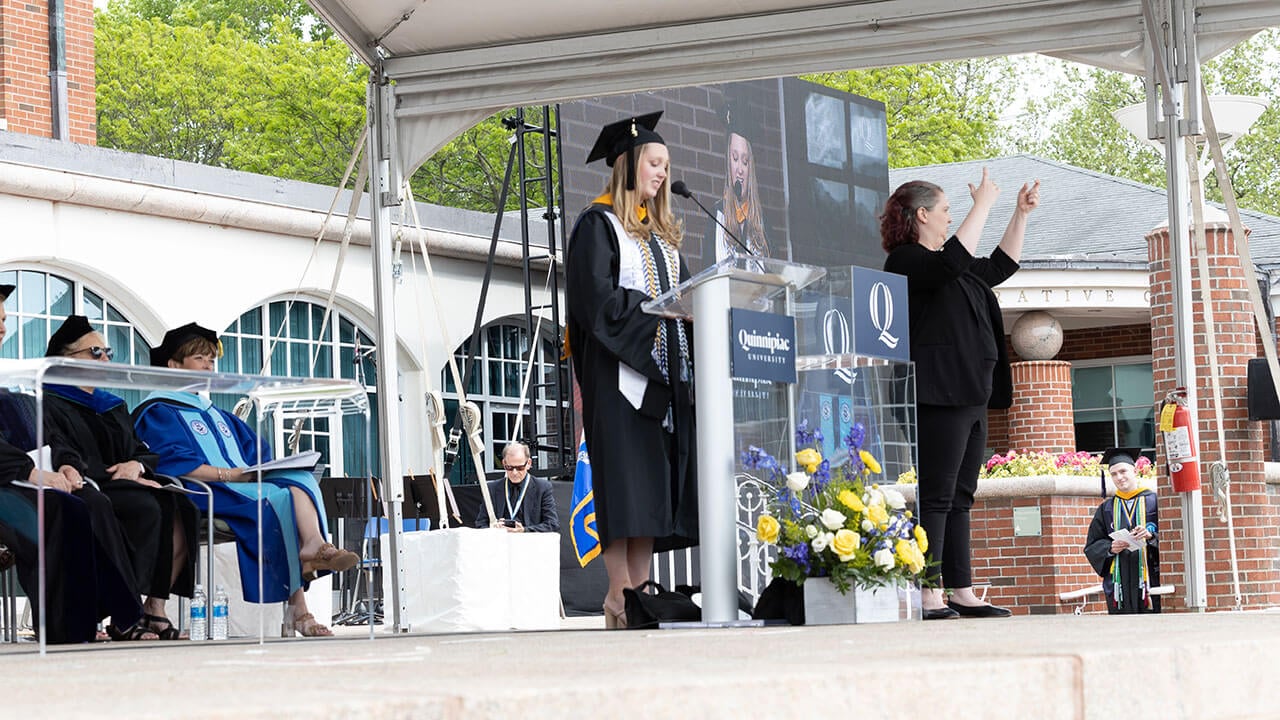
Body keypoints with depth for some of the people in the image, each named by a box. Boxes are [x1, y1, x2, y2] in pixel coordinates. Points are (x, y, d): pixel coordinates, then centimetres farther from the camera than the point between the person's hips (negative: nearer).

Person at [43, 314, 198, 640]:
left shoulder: (113, 406, 27)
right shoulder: (51, 405, 4)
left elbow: (145, 453, 20)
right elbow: (64, 461, -12)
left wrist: (136, 465, -4)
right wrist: (113, 476, -25)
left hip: (124, 486, 7)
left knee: (180, 510, -24)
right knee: (146, 508, -35)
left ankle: (155, 607, -24)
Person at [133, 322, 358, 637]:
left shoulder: (217, 416, 33)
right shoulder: (158, 413, 5)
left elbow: (257, 453, 23)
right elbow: (174, 465, -12)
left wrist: (261, 468, -2)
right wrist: (229, 475, -20)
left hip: (242, 484, 8)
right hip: (204, 495, -8)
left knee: (298, 479, -21)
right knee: (277, 498, -31)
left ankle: (314, 545, -53)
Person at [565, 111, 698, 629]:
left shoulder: (662, 232, 22)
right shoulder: (598, 224, -2)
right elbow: (596, 296, -13)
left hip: (664, 370, 8)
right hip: (619, 369, -8)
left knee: (655, 481, 1)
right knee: (624, 477, -13)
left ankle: (641, 589, 1)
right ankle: (619, 593, -15)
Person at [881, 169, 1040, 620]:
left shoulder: (954, 269, 24)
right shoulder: (905, 260, -6)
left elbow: (1000, 266, 36)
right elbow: (954, 261, -24)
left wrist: (1021, 214, 31)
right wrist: (983, 205, -17)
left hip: (970, 398, 10)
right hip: (938, 396, -10)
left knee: (959, 498, 9)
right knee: (936, 495, -12)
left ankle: (962, 594, 10)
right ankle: (929, 595, -15)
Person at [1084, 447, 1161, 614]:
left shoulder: (1154, 502, 6)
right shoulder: (1106, 509, 15)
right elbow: (1092, 546, 12)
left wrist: (1151, 536, -18)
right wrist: (1110, 548, -8)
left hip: (1150, 579, -2)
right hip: (1119, 580, 2)